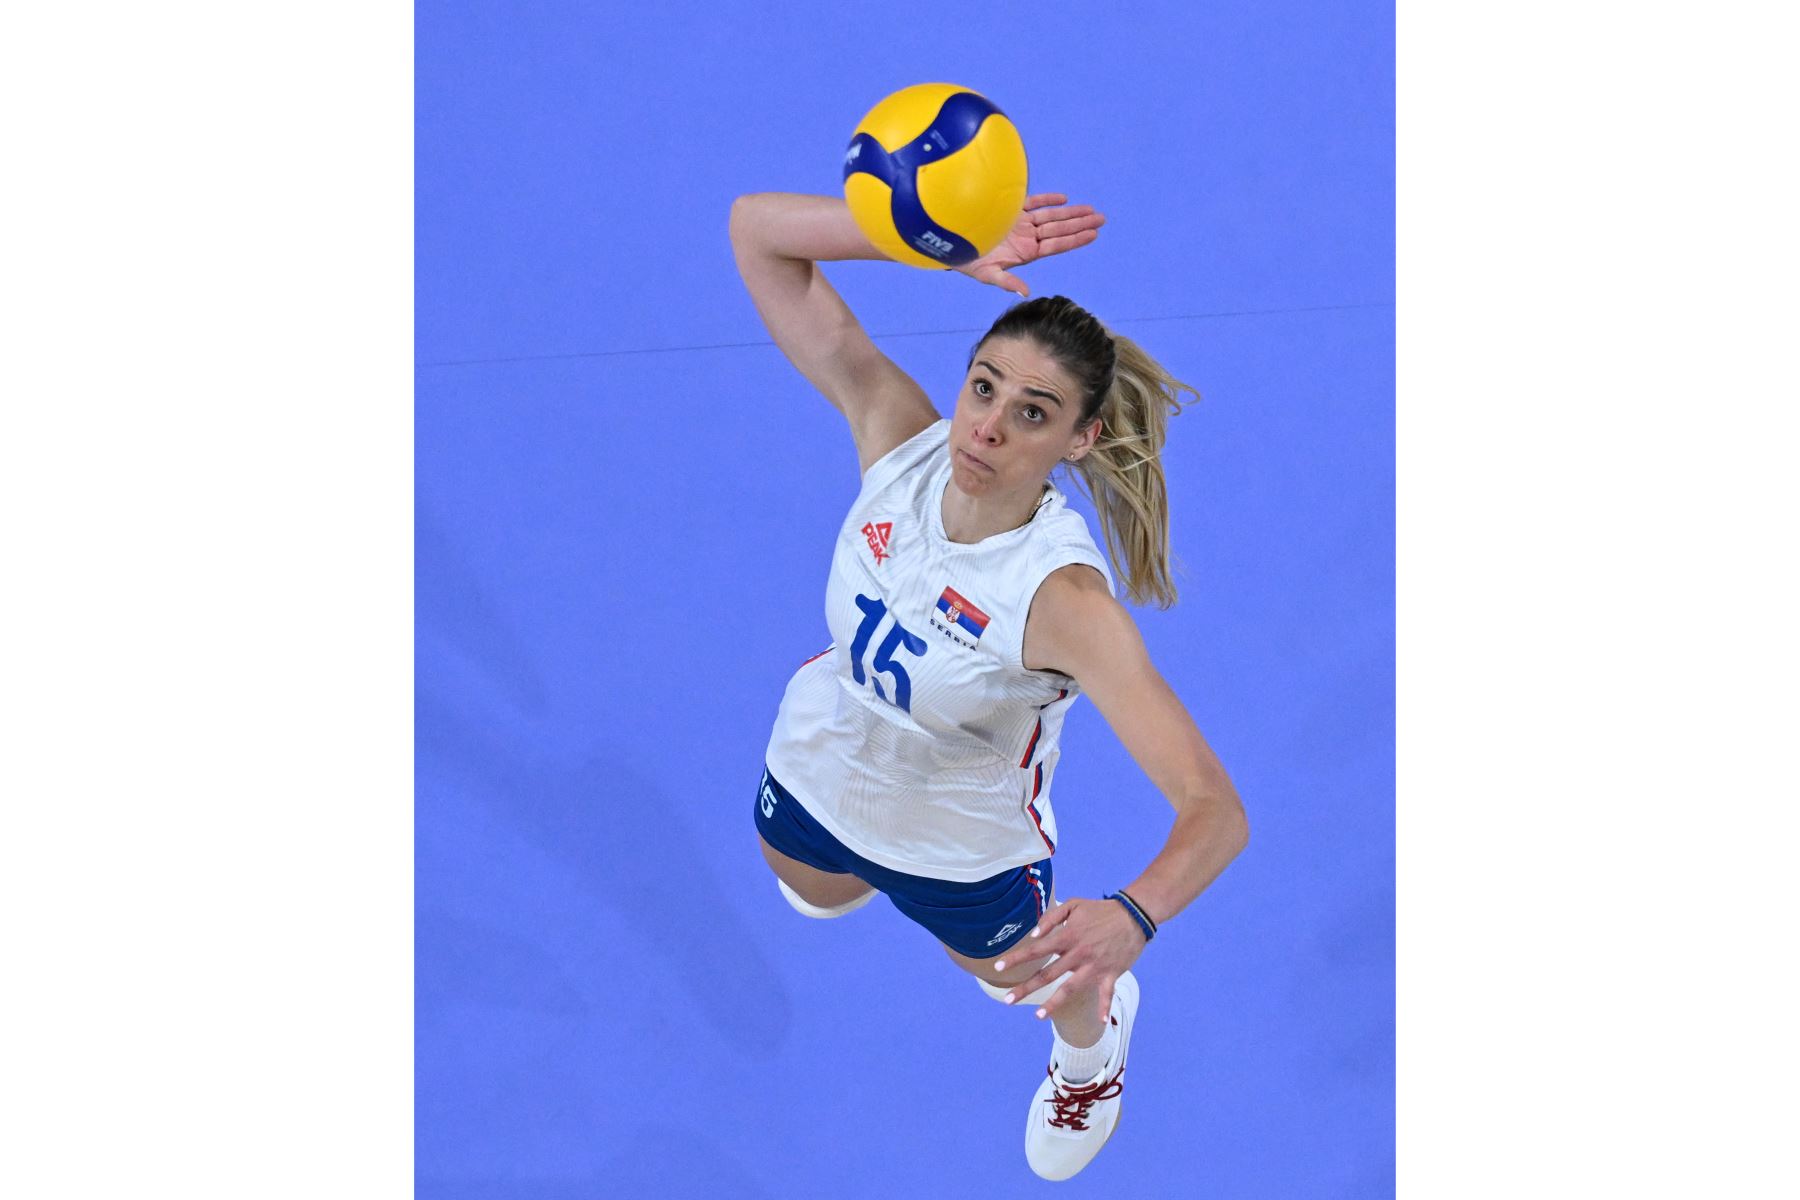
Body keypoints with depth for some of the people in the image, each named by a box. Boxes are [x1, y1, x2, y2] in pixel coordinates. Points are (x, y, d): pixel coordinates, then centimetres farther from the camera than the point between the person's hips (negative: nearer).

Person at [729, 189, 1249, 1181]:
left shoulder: (1062, 601, -44)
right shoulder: (901, 437, -32)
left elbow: (1215, 813, -49)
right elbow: (757, 229, -34)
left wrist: (1131, 918, -70)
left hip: (960, 834, -3)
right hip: (818, 765, 3)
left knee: (1020, 975, 30)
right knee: (814, 892, 37)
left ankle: (1092, 1041, 65)